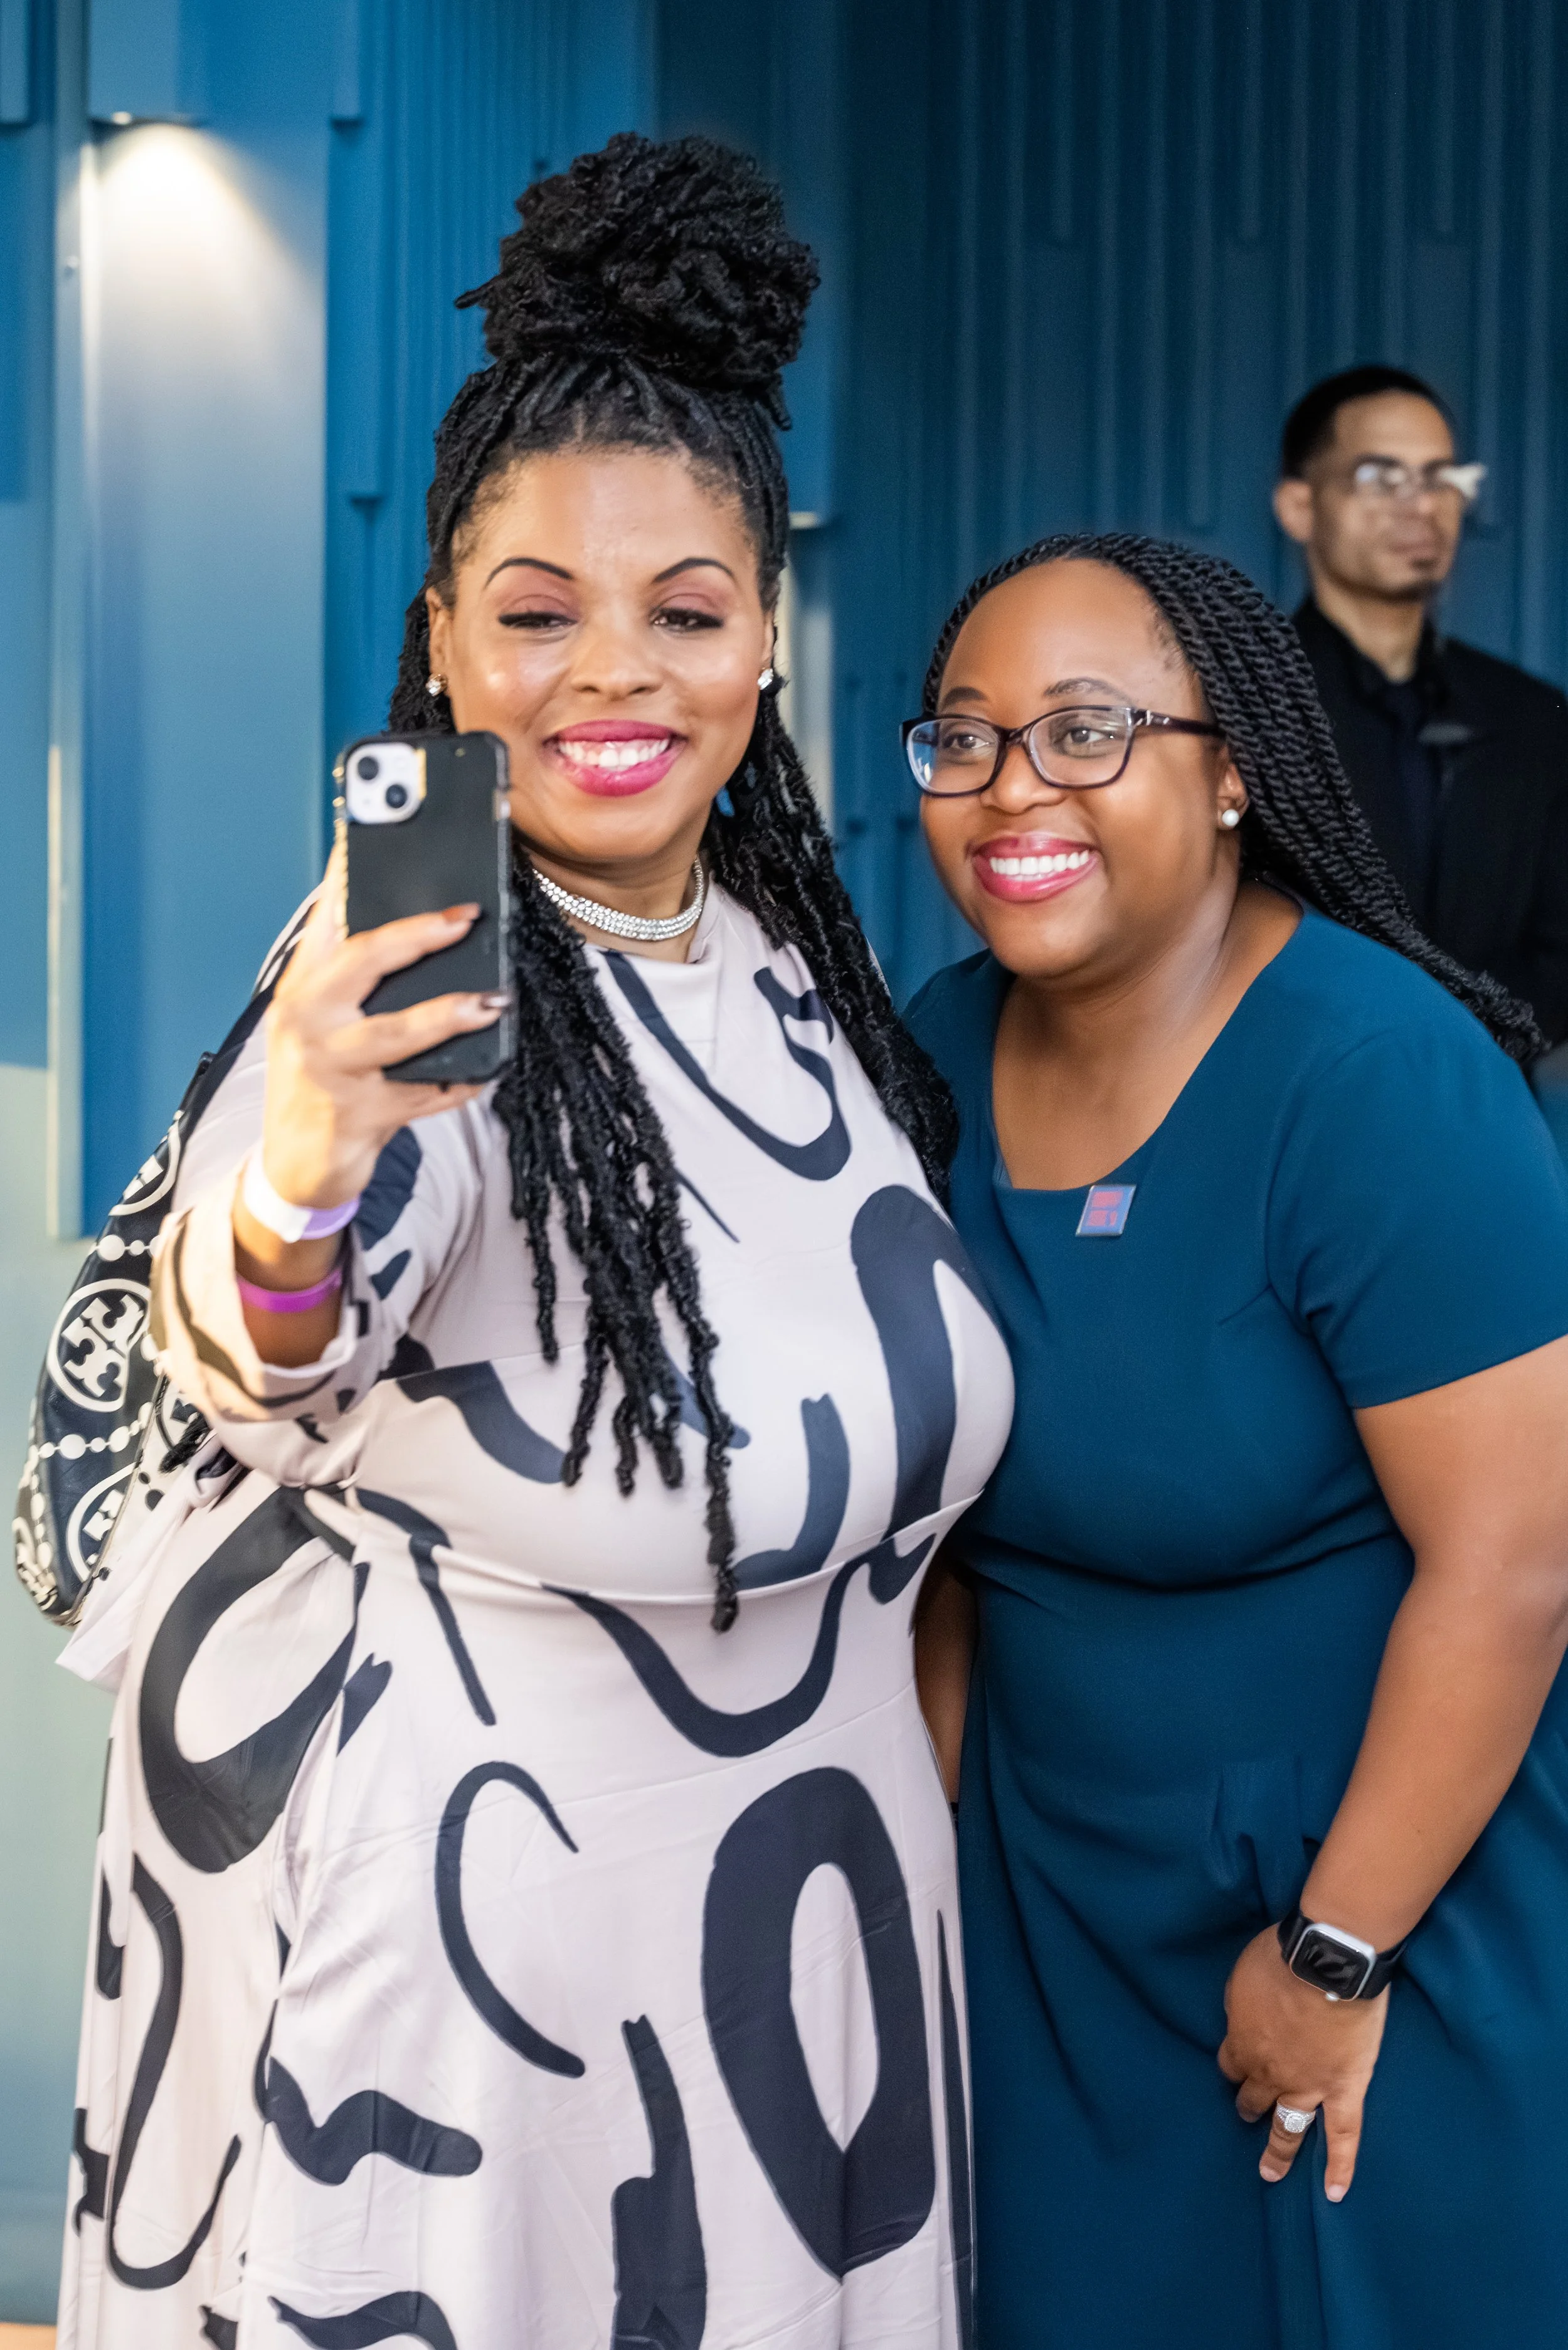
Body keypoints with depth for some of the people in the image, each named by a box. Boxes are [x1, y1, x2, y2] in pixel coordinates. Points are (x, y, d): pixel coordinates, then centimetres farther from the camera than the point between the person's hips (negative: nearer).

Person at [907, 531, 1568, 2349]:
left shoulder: (1371, 1074, -22)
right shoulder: (941, 1053, -3)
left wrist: (1340, 1956, -17)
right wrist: (929, 1819, 7)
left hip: (1396, 1863, -5)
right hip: (1056, 1871, 6)